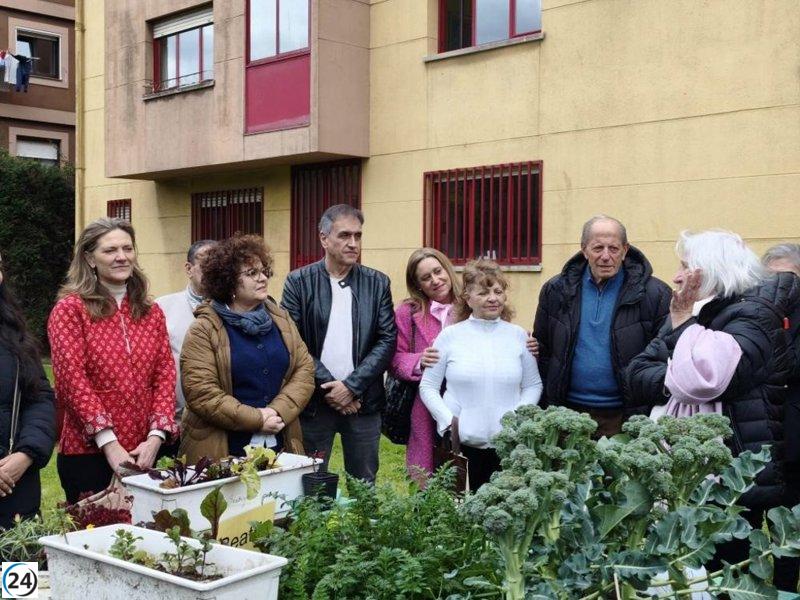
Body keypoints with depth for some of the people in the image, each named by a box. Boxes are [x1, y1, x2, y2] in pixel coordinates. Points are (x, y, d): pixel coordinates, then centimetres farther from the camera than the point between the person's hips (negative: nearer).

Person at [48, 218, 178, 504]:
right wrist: (110, 444, -17)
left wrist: (155, 437, -8)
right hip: (87, 453, -4)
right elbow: (72, 378, -12)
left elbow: (165, 374, 6)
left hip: (144, 454, 5)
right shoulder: (70, 310, -4)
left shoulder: (151, 311, 11)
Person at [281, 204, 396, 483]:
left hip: (363, 402, 2)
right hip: (314, 402, -1)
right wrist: (329, 387, -12)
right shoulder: (298, 282, -1)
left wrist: (352, 386, -11)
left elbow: (387, 340, -1)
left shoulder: (378, 283, 4)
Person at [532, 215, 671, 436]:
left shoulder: (654, 294, -3)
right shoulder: (556, 291, 5)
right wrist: (545, 405, 6)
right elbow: (543, 350, 12)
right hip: (569, 410, 2)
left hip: (624, 416, -2)